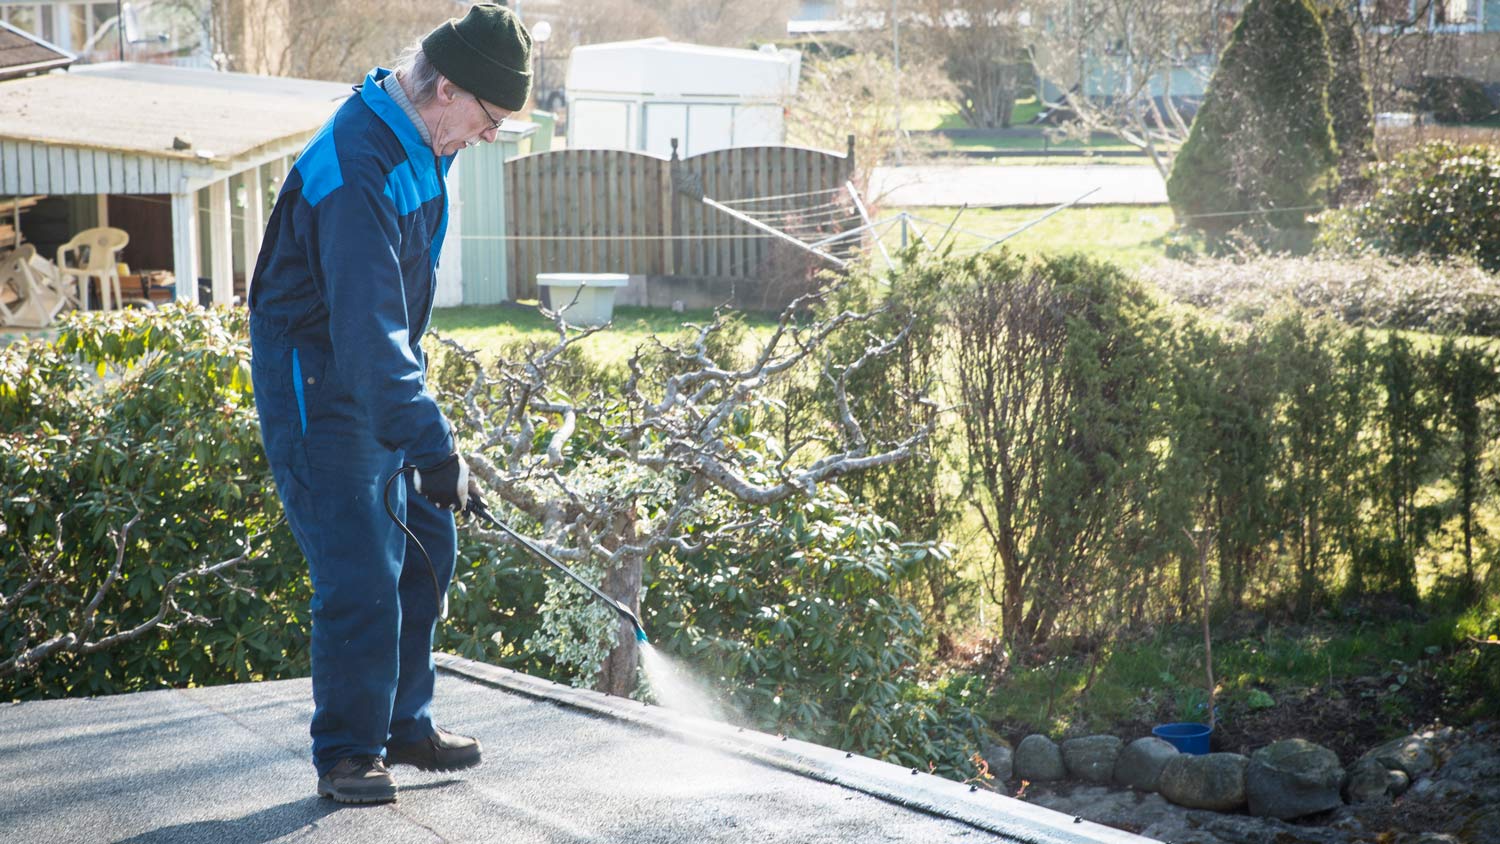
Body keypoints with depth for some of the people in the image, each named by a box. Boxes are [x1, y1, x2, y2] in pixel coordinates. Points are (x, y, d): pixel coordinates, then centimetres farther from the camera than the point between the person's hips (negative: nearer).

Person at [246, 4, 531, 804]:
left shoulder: (415, 146, 3)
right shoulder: (356, 171, -29)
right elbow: (368, 330, -34)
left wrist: (417, 407, 25)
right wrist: (434, 448, -35)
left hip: (377, 385, 10)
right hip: (317, 394, -10)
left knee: (424, 549, 13)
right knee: (361, 579, -11)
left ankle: (402, 726, 25)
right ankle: (347, 754, 2)